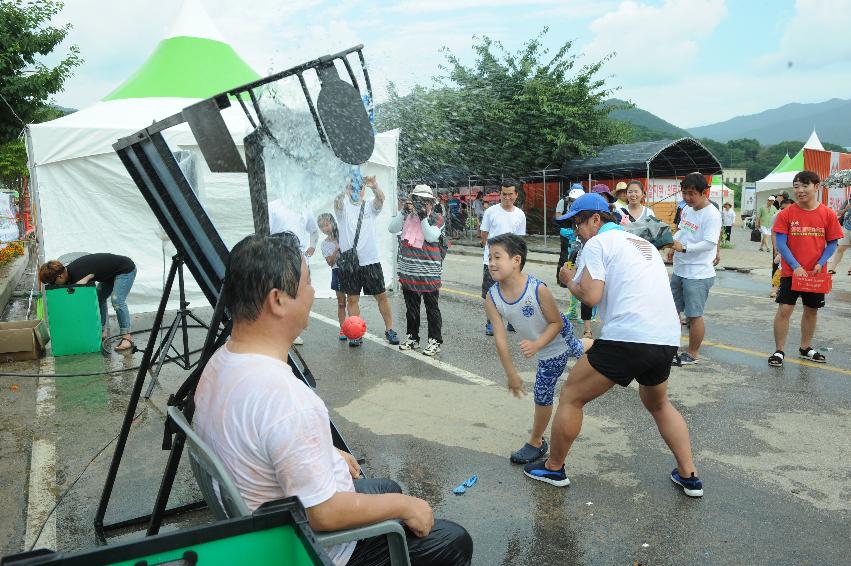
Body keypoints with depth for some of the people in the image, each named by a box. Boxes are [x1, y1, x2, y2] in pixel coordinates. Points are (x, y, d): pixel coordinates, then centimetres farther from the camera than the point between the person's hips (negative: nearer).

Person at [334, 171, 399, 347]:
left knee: (382, 296, 6)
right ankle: (356, 334, 15)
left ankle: (389, 329, 19)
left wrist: (374, 186, -39)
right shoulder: (344, 207, 3)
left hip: (371, 261, 1)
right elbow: (337, 202, -22)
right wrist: (346, 191, -43)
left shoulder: (370, 206, 5)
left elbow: (381, 199, -17)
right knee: (352, 299, 6)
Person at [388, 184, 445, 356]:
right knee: (411, 307, 16)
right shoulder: (407, 216, 6)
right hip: (408, 270, 4)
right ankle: (412, 337, 29)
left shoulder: (437, 218, -3)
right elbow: (392, 229, -6)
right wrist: (404, 211, -15)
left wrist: (423, 216, -22)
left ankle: (435, 340, 11)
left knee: (432, 307, 3)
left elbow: (431, 237, -18)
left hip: (429, 272, -4)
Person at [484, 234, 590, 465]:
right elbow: (500, 338, -18)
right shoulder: (492, 299, -21)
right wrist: (512, 374, -16)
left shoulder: (538, 289, -34)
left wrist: (536, 345, -36)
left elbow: (557, 322, -22)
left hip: (560, 336, -4)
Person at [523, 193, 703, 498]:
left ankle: (554, 468, 23)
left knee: (571, 397, 10)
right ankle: (689, 476, 31)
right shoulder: (644, 243, 23)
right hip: (668, 339, 8)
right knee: (659, 405, 33)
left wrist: (570, 280, 9)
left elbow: (591, 296, -11)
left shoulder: (597, 243, -1)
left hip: (626, 339, -8)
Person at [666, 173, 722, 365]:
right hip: (679, 270, 8)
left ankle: (692, 354, 15)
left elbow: (710, 243, -23)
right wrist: (673, 243, 4)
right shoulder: (687, 209, 9)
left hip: (698, 274, -8)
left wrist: (684, 247, -29)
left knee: (694, 315, 1)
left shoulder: (711, 214, -16)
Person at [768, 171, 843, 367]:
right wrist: (796, 266, -16)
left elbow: (833, 243, 3)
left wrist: (820, 264, -12)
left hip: (816, 274, 2)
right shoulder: (786, 214, -7)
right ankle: (779, 351, 6)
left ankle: (805, 348, 31)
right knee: (784, 310, -5)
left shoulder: (828, 215, -2)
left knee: (812, 311, 14)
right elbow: (780, 243, -8)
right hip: (790, 272, -2)